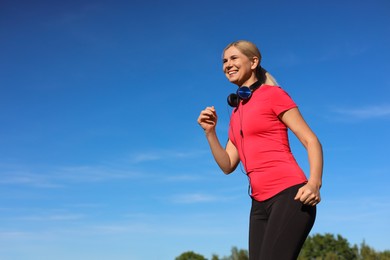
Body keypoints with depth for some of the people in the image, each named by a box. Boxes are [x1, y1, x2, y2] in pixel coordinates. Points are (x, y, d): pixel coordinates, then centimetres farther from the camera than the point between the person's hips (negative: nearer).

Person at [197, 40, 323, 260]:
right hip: (260, 203, 7)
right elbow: (228, 165, 17)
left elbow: (311, 141, -3)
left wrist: (314, 183, -20)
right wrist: (210, 132, 3)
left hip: (289, 195, -7)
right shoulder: (237, 112, 21)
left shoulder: (273, 94, 2)